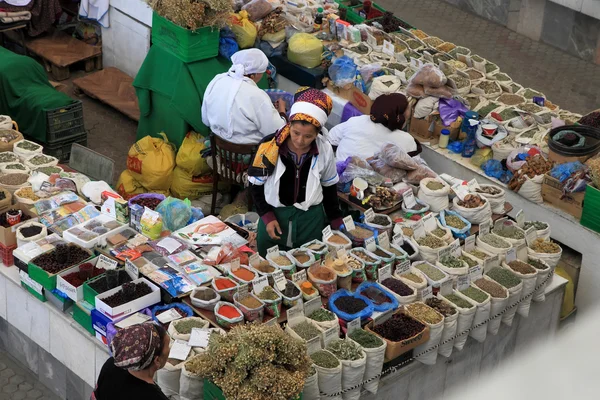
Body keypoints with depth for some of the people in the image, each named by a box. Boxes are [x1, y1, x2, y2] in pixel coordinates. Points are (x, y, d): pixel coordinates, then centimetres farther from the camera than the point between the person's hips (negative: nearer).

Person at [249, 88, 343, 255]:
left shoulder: (325, 150, -12)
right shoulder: (269, 146, -17)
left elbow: (329, 187, 4)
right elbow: (256, 184, -5)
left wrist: (337, 222, 8)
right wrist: (267, 217, -12)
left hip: (310, 218, 1)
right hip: (273, 216, -1)